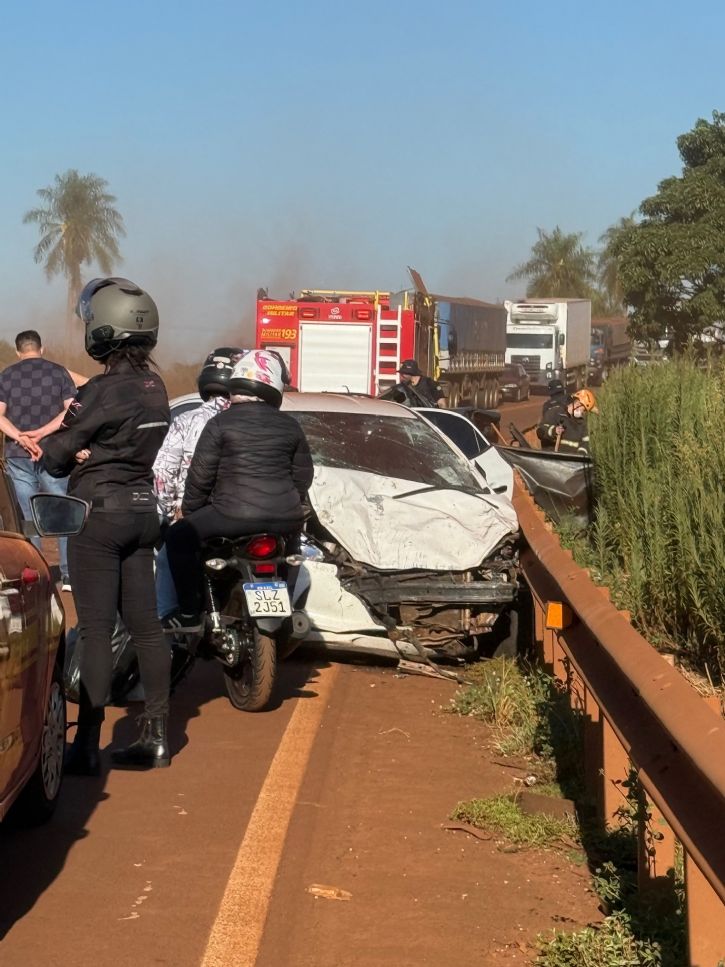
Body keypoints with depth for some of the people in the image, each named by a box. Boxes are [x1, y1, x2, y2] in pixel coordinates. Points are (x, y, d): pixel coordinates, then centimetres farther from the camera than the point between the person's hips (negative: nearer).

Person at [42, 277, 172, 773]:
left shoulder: (102, 393, -17)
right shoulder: (155, 388, 7)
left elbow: (54, 457, -10)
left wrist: (67, 444, 10)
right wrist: (90, 450, -3)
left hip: (99, 513, -8)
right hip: (143, 511, 8)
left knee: (96, 629, -5)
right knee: (145, 625, 11)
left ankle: (88, 745, -1)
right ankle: (157, 736, 15)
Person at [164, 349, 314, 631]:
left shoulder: (221, 423, -2)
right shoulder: (290, 426, 10)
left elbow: (200, 476, -1)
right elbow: (303, 476, 15)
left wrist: (189, 510, 14)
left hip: (233, 516, -5)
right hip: (285, 520, 5)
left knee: (178, 537, 11)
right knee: (292, 544, 38)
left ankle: (189, 614, 5)